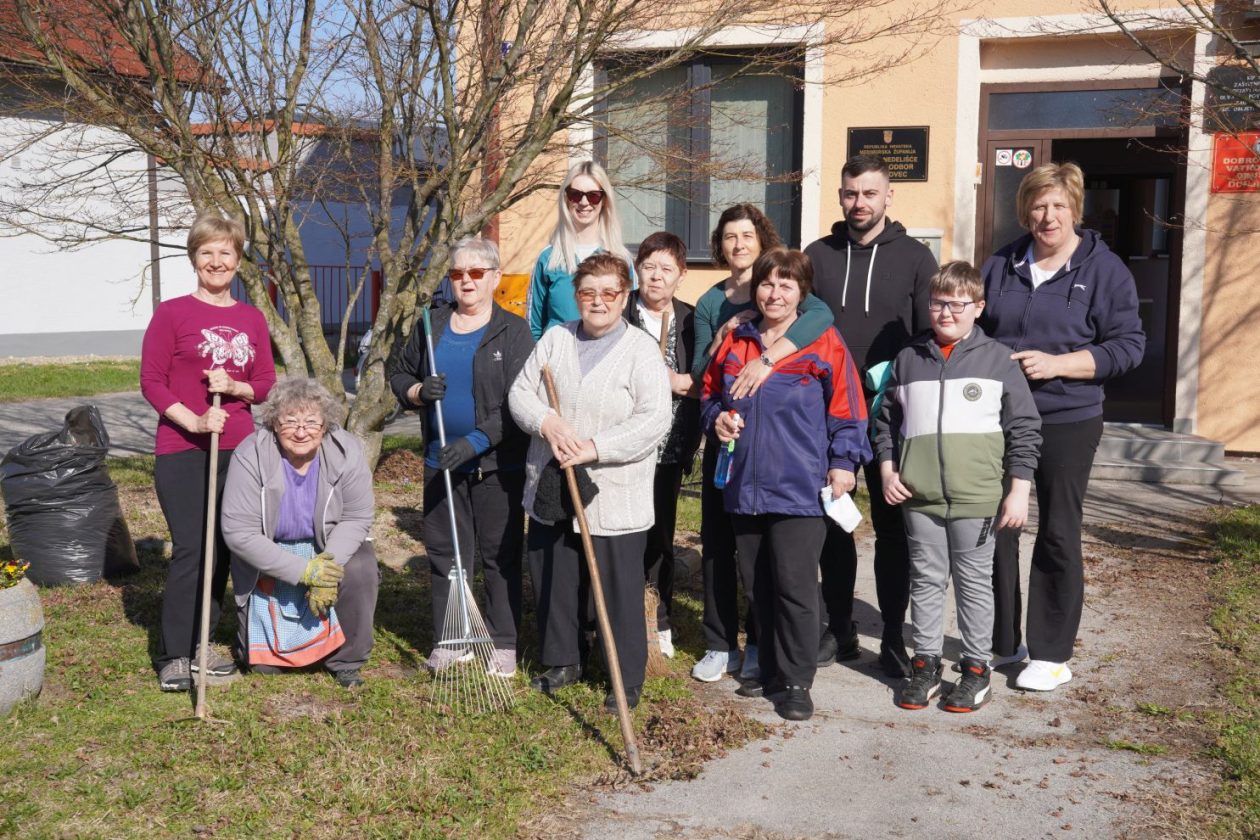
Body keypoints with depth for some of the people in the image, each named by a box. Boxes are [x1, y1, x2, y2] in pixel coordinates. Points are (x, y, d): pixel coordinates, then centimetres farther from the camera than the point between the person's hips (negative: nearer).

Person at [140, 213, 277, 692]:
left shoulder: (252, 320, 9)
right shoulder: (171, 313, -3)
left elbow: (267, 386, 10)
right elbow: (151, 382, -5)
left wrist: (234, 388, -11)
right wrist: (193, 421, -17)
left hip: (237, 450, 5)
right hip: (182, 452, -5)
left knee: (222, 549, 10)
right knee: (191, 550, -9)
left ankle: (199, 646, 23)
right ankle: (174, 657, 2)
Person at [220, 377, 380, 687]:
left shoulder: (347, 451, -20)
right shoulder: (250, 456, -25)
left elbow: (357, 518, -13)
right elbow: (239, 533, -26)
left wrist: (329, 563, -31)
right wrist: (302, 570, -31)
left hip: (331, 548, 2)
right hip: (268, 557, -1)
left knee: (360, 570, -32)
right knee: (263, 663, -4)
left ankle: (346, 660, -8)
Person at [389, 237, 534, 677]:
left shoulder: (513, 331, -6)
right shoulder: (430, 326, 8)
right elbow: (400, 375, 17)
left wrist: (477, 441, -21)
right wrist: (419, 391, -6)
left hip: (498, 463, -4)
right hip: (441, 460, 4)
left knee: (501, 555, 4)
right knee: (445, 552, 10)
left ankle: (503, 645, 15)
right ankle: (447, 640, 22)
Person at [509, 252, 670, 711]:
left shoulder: (641, 350, -7)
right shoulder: (555, 339, 8)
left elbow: (653, 421, -16)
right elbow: (520, 392, 5)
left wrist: (595, 448, -23)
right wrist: (548, 423, -16)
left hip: (615, 498, -5)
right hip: (551, 491, 5)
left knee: (619, 590, 1)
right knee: (552, 580, 16)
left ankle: (628, 679, 16)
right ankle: (561, 661, 36)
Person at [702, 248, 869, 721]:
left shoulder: (823, 343, -2)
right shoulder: (735, 342, 10)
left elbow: (846, 410, 0)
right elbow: (711, 394, 22)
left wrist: (843, 461, -7)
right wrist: (718, 418, 2)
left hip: (800, 487, -5)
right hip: (745, 486, 5)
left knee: (794, 585, -5)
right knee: (759, 585, 13)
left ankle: (795, 682, 7)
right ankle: (771, 672, 26)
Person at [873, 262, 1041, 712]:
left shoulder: (998, 359, 0)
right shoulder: (908, 359, 9)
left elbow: (1024, 428, 0)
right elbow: (886, 421, 16)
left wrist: (1018, 491, -4)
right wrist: (887, 471, 4)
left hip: (976, 497, -2)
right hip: (919, 497, 2)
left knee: (975, 582, 8)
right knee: (926, 579, 11)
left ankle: (976, 669, 20)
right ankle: (925, 663, 22)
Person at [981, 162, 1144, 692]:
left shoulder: (1104, 269, -3)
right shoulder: (1000, 267, 9)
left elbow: (1128, 345, -7)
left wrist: (1057, 363, -17)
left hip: (1067, 423, -4)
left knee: (1057, 535, 4)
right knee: (994, 529, 8)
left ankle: (1051, 654, 16)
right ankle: (1000, 643, 23)